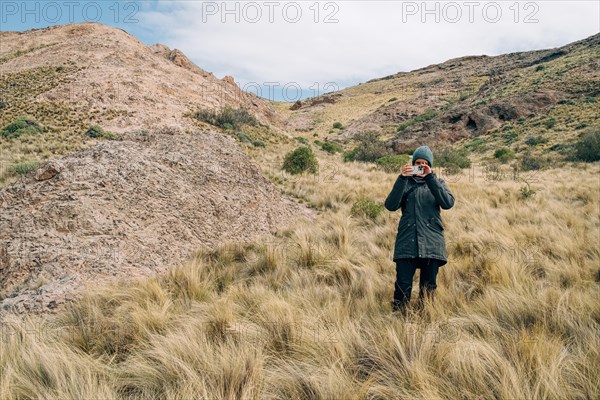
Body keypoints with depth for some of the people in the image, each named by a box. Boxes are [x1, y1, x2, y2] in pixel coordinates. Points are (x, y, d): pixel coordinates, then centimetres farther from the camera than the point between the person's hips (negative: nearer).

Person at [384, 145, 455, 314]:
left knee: (428, 288, 5)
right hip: (407, 241, -1)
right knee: (403, 287, -10)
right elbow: (391, 205, -6)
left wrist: (430, 177, -14)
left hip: (432, 242, 1)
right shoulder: (406, 182, 11)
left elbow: (448, 203, -8)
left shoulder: (438, 182, 13)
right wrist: (402, 178, -14)